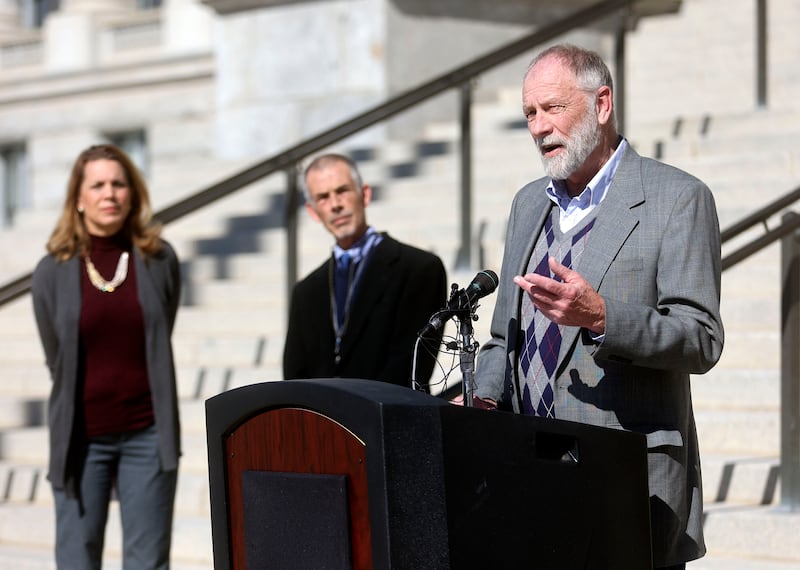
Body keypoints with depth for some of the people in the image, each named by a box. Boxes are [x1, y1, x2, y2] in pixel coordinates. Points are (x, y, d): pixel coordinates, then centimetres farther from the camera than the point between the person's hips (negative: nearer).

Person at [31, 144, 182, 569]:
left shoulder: (159, 261, 1)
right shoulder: (53, 272, -2)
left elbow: (158, 345, 11)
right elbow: (57, 361, 6)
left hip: (147, 435, 1)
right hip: (81, 438, 0)